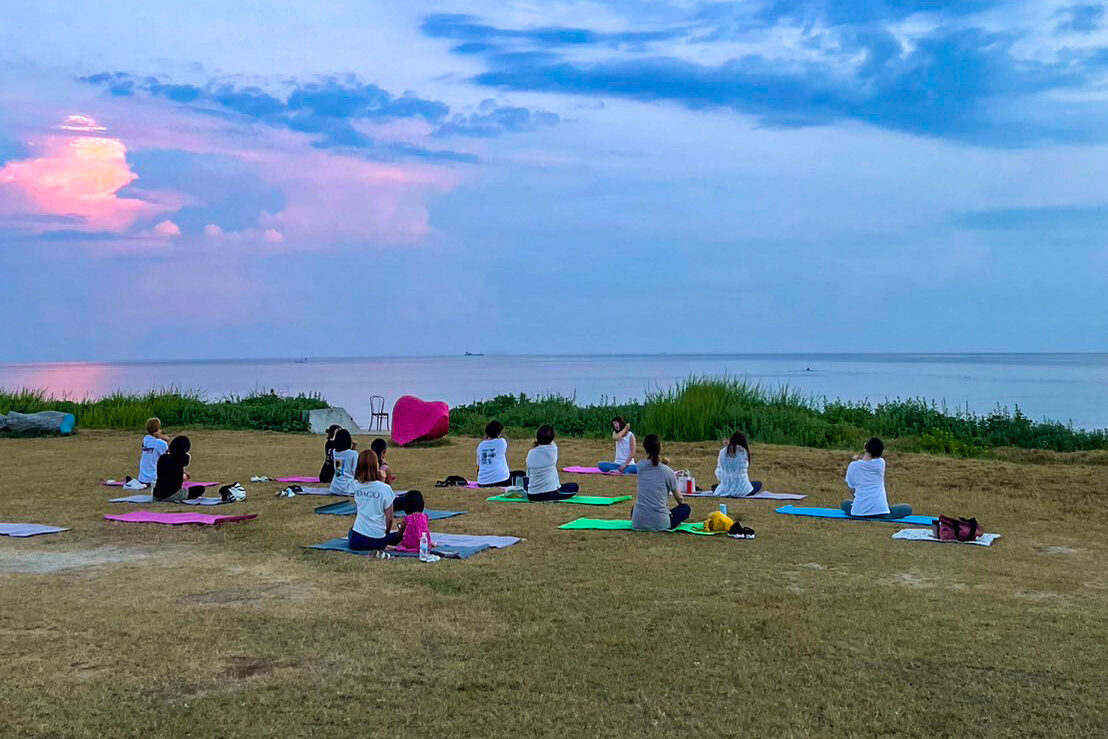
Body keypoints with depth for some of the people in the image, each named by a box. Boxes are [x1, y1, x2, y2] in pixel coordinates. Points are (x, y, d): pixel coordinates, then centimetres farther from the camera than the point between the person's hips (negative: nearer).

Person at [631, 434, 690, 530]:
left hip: (638, 523, 3)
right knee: (686, 508, 21)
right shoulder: (668, 472, -6)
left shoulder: (640, 467, -1)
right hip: (660, 524, -3)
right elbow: (679, 499, 10)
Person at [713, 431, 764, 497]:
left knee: (714, 486, 38)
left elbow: (718, 472, 5)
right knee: (759, 484, 24)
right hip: (741, 490, -5)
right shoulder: (744, 452, -8)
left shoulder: (722, 452, -2)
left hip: (725, 490, 5)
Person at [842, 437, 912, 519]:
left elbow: (852, 489, 7)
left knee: (844, 504, 35)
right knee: (908, 508, 18)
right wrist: (861, 457, 24)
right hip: (880, 511, -2)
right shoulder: (881, 463, -2)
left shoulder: (852, 466, -1)